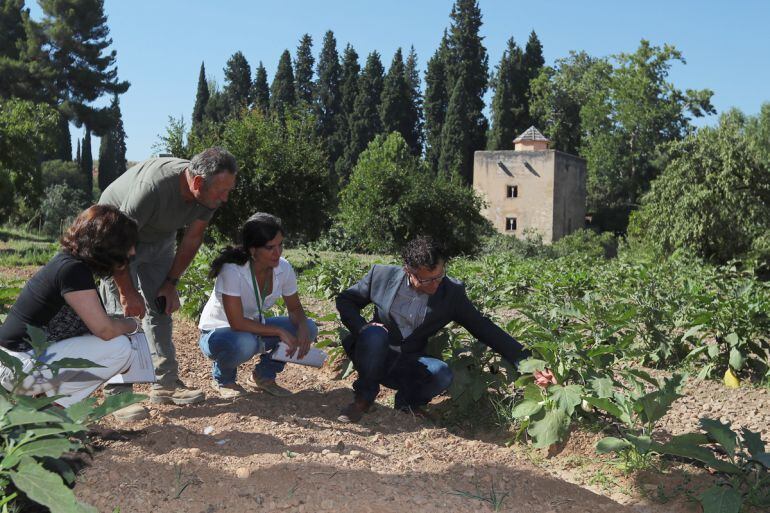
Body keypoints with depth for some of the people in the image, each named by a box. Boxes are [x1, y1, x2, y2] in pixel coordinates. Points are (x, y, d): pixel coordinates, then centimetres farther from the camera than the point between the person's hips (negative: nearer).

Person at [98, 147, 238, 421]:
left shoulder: (210, 192, -20)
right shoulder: (152, 187, -40)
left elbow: (192, 239, -5)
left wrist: (171, 283, -3)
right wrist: (127, 292, -24)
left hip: (160, 239, 6)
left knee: (161, 308, 3)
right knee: (123, 312, -12)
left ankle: (166, 383, 8)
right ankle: (117, 394, -8)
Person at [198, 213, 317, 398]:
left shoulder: (283, 268, -15)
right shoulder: (233, 271, -31)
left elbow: (295, 308, -3)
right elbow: (237, 323, -32)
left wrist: (302, 328, -25)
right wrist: (279, 331, -31)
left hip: (254, 327, 5)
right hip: (217, 333, -5)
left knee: (308, 328, -14)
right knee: (244, 342, -40)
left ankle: (264, 375, 7)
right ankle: (222, 378, -4)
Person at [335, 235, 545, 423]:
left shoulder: (452, 292, -7)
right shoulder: (382, 275, -9)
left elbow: (484, 328, -5)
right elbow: (345, 300, 4)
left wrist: (525, 361, -12)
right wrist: (362, 326, -16)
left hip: (408, 367, 0)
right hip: (375, 360, 0)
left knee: (442, 374, -31)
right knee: (374, 334, -34)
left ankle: (408, 400, 2)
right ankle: (364, 397, -7)